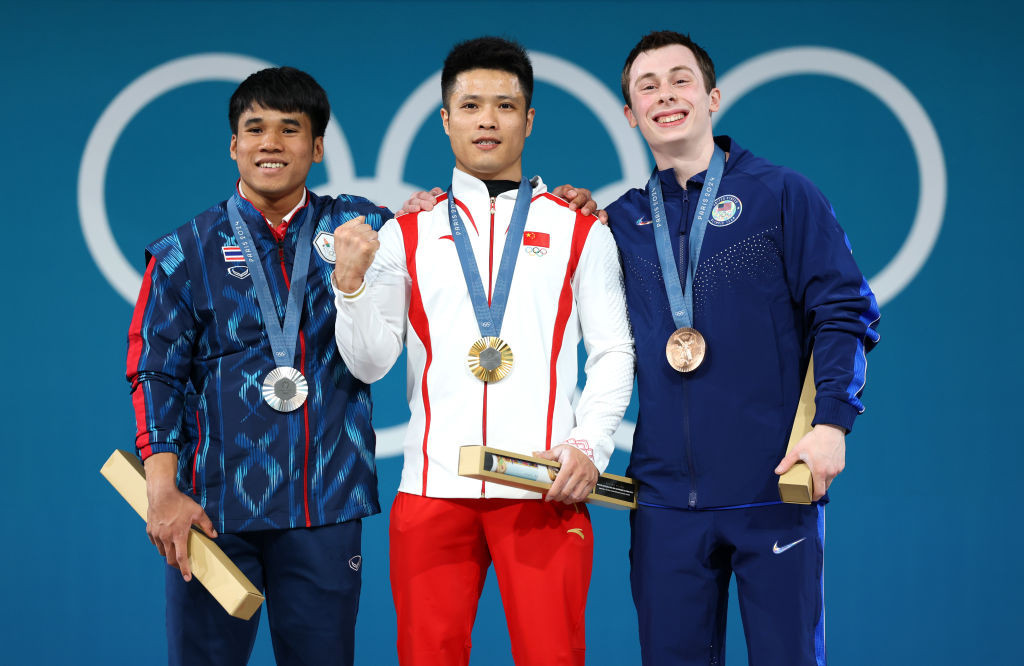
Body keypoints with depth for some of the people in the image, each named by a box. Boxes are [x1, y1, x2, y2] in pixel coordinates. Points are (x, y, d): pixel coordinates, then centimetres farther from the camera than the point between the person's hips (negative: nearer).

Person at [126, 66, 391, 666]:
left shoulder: (357, 228, 9)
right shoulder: (187, 253, 6)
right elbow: (155, 373, 2)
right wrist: (164, 492, -9)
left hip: (326, 506, 1)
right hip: (214, 507, -1)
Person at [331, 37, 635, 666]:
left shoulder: (578, 230, 10)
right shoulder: (406, 235, 12)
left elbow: (614, 351, 7)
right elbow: (370, 362, 8)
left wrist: (590, 447, -7)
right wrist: (351, 280, -8)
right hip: (433, 488, 1)